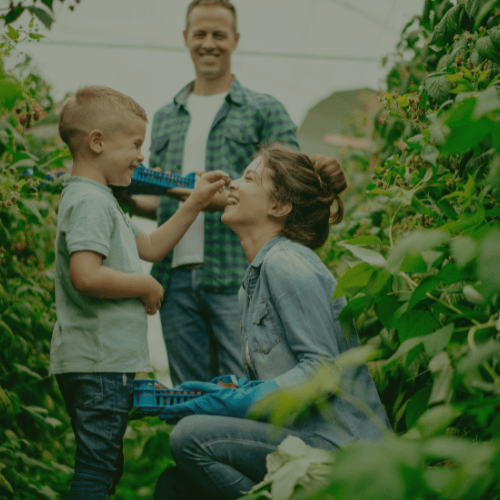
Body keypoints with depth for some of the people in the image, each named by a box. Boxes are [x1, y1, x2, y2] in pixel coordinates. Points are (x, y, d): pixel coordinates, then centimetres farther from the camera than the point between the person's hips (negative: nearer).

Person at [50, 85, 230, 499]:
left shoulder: (102, 200, 18)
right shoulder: (88, 201, -16)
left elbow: (150, 246, 27)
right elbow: (85, 276, -29)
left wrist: (195, 204, 21)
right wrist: (146, 286, -15)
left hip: (107, 361, 11)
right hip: (98, 364, -11)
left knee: (103, 466, 17)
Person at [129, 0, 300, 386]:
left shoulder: (265, 112, 7)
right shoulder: (166, 118, 21)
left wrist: (225, 198, -16)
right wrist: (130, 201, 2)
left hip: (238, 277, -4)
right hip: (176, 278, 4)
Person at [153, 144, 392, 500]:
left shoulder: (287, 264, -11)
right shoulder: (255, 279, 19)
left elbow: (324, 367, -18)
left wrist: (241, 402, -18)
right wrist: (231, 391, 5)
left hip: (338, 442, -9)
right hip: (304, 435, 9)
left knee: (192, 435, -23)